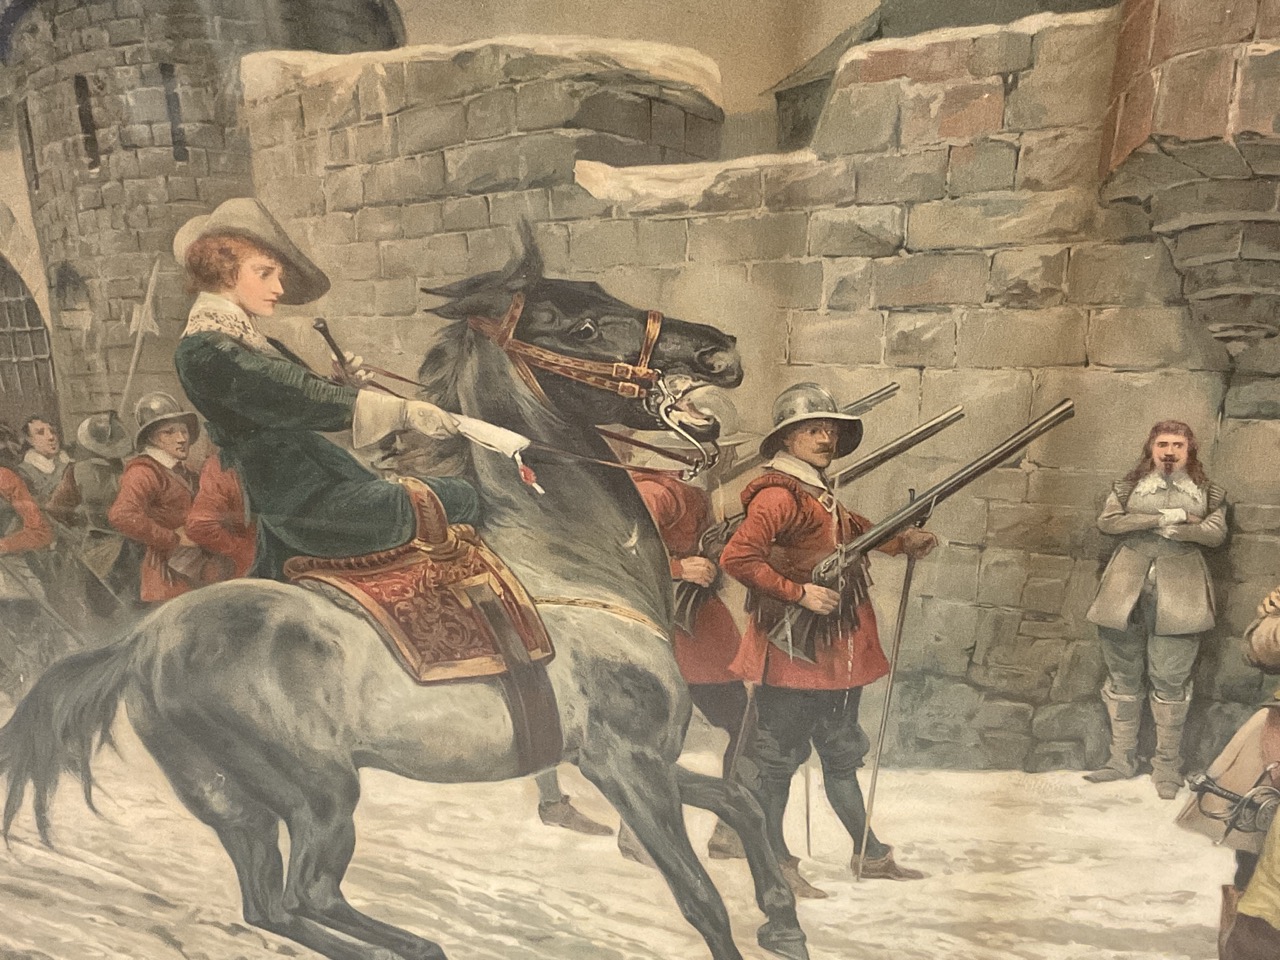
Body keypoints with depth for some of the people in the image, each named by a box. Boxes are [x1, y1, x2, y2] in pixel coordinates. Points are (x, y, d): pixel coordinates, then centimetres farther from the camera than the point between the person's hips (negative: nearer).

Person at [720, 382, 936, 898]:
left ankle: (869, 854, 36)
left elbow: (853, 534, 28)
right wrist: (799, 592, -23)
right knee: (778, 754, 6)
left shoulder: (821, 495, 11)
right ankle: (774, 862, 22)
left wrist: (903, 542, 15)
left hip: (837, 648, 10)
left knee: (841, 751, 21)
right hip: (792, 647, -10)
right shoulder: (778, 495, -17)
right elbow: (736, 557, -26)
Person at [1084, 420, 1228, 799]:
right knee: (1123, 676, 6)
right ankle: (1122, 759, 15)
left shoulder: (1208, 492, 11)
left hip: (1178, 593, -1)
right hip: (1126, 589, 1)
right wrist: (1165, 517, -12)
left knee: (1170, 679, -1)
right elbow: (1106, 521, -6)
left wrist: (1168, 529, -10)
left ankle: (1168, 763, 12)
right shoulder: (1130, 485, 10)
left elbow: (1216, 533, -5)